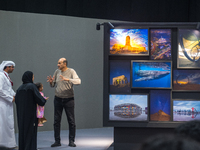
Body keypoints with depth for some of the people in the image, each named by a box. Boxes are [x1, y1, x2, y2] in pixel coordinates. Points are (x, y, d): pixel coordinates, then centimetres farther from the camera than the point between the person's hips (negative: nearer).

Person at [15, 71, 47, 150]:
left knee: (22, 131, 12)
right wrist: (44, 100, 7)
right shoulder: (32, 86, -11)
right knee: (30, 131, -2)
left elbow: (16, 100, 12)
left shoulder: (20, 88, 7)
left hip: (21, 114, 6)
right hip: (30, 113, -6)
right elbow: (39, 98, -15)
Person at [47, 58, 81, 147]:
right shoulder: (57, 72, 5)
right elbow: (53, 85, 14)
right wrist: (51, 82, -10)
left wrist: (67, 79, -36)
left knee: (71, 121, -1)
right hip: (58, 99, 4)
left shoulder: (71, 71, -7)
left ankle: (71, 141, 8)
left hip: (69, 99, -4)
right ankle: (57, 141, 11)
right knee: (56, 121, 4)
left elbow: (78, 81, -24)